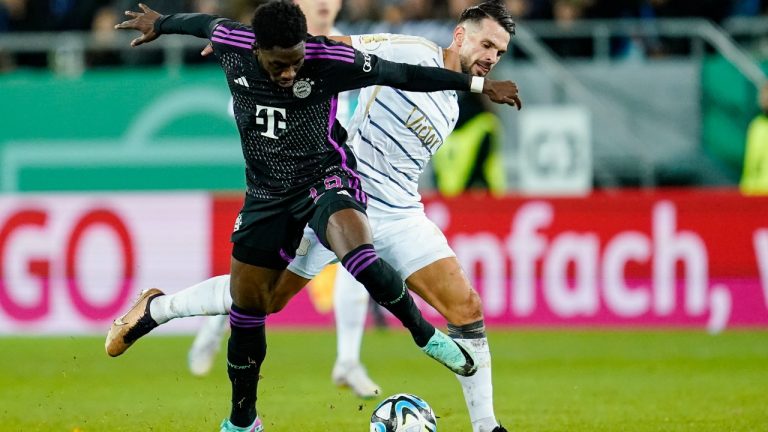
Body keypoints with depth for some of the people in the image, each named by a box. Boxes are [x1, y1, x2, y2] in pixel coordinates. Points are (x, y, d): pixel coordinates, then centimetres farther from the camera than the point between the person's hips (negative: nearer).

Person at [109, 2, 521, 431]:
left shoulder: (328, 60, -22)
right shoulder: (229, 44, -13)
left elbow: (405, 74, -12)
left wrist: (478, 84, -6)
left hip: (325, 177, -4)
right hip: (267, 194, 4)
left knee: (355, 252, -36)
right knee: (246, 308, 7)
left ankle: (426, 336, -15)